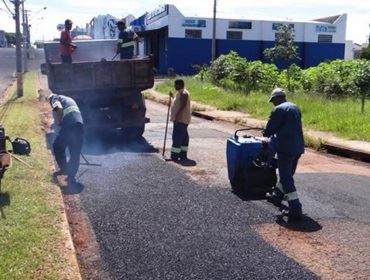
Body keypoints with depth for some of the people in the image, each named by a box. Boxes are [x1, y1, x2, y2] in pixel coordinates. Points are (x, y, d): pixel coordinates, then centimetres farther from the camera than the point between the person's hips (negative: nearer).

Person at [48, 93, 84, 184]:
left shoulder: (55, 98, 14)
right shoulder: (69, 99, 36)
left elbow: (60, 108, -8)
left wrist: (59, 122, 3)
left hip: (69, 125, -6)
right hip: (79, 125, 6)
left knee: (57, 147, 16)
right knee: (75, 152, 11)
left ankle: (64, 169, 17)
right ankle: (71, 176, 12)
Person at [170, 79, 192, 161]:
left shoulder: (183, 94, -16)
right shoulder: (180, 93, 17)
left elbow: (182, 106, -24)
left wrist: (176, 116, -25)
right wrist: (172, 96, 23)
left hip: (181, 119, -11)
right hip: (181, 119, 11)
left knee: (177, 136, -12)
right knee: (183, 136, 13)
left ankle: (175, 156, -13)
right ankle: (183, 154, 19)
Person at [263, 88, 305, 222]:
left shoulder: (278, 110, -12)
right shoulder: (295, 108, 13)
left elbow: (269, 130, -9)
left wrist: (266, 133, 13)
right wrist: (276, 133, 23)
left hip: (286, 148, -9)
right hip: (298, 147, 9)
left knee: (287, 179, -5)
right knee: (287, 174, 23)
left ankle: (295, 210, -8)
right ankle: (277, 195, 44)